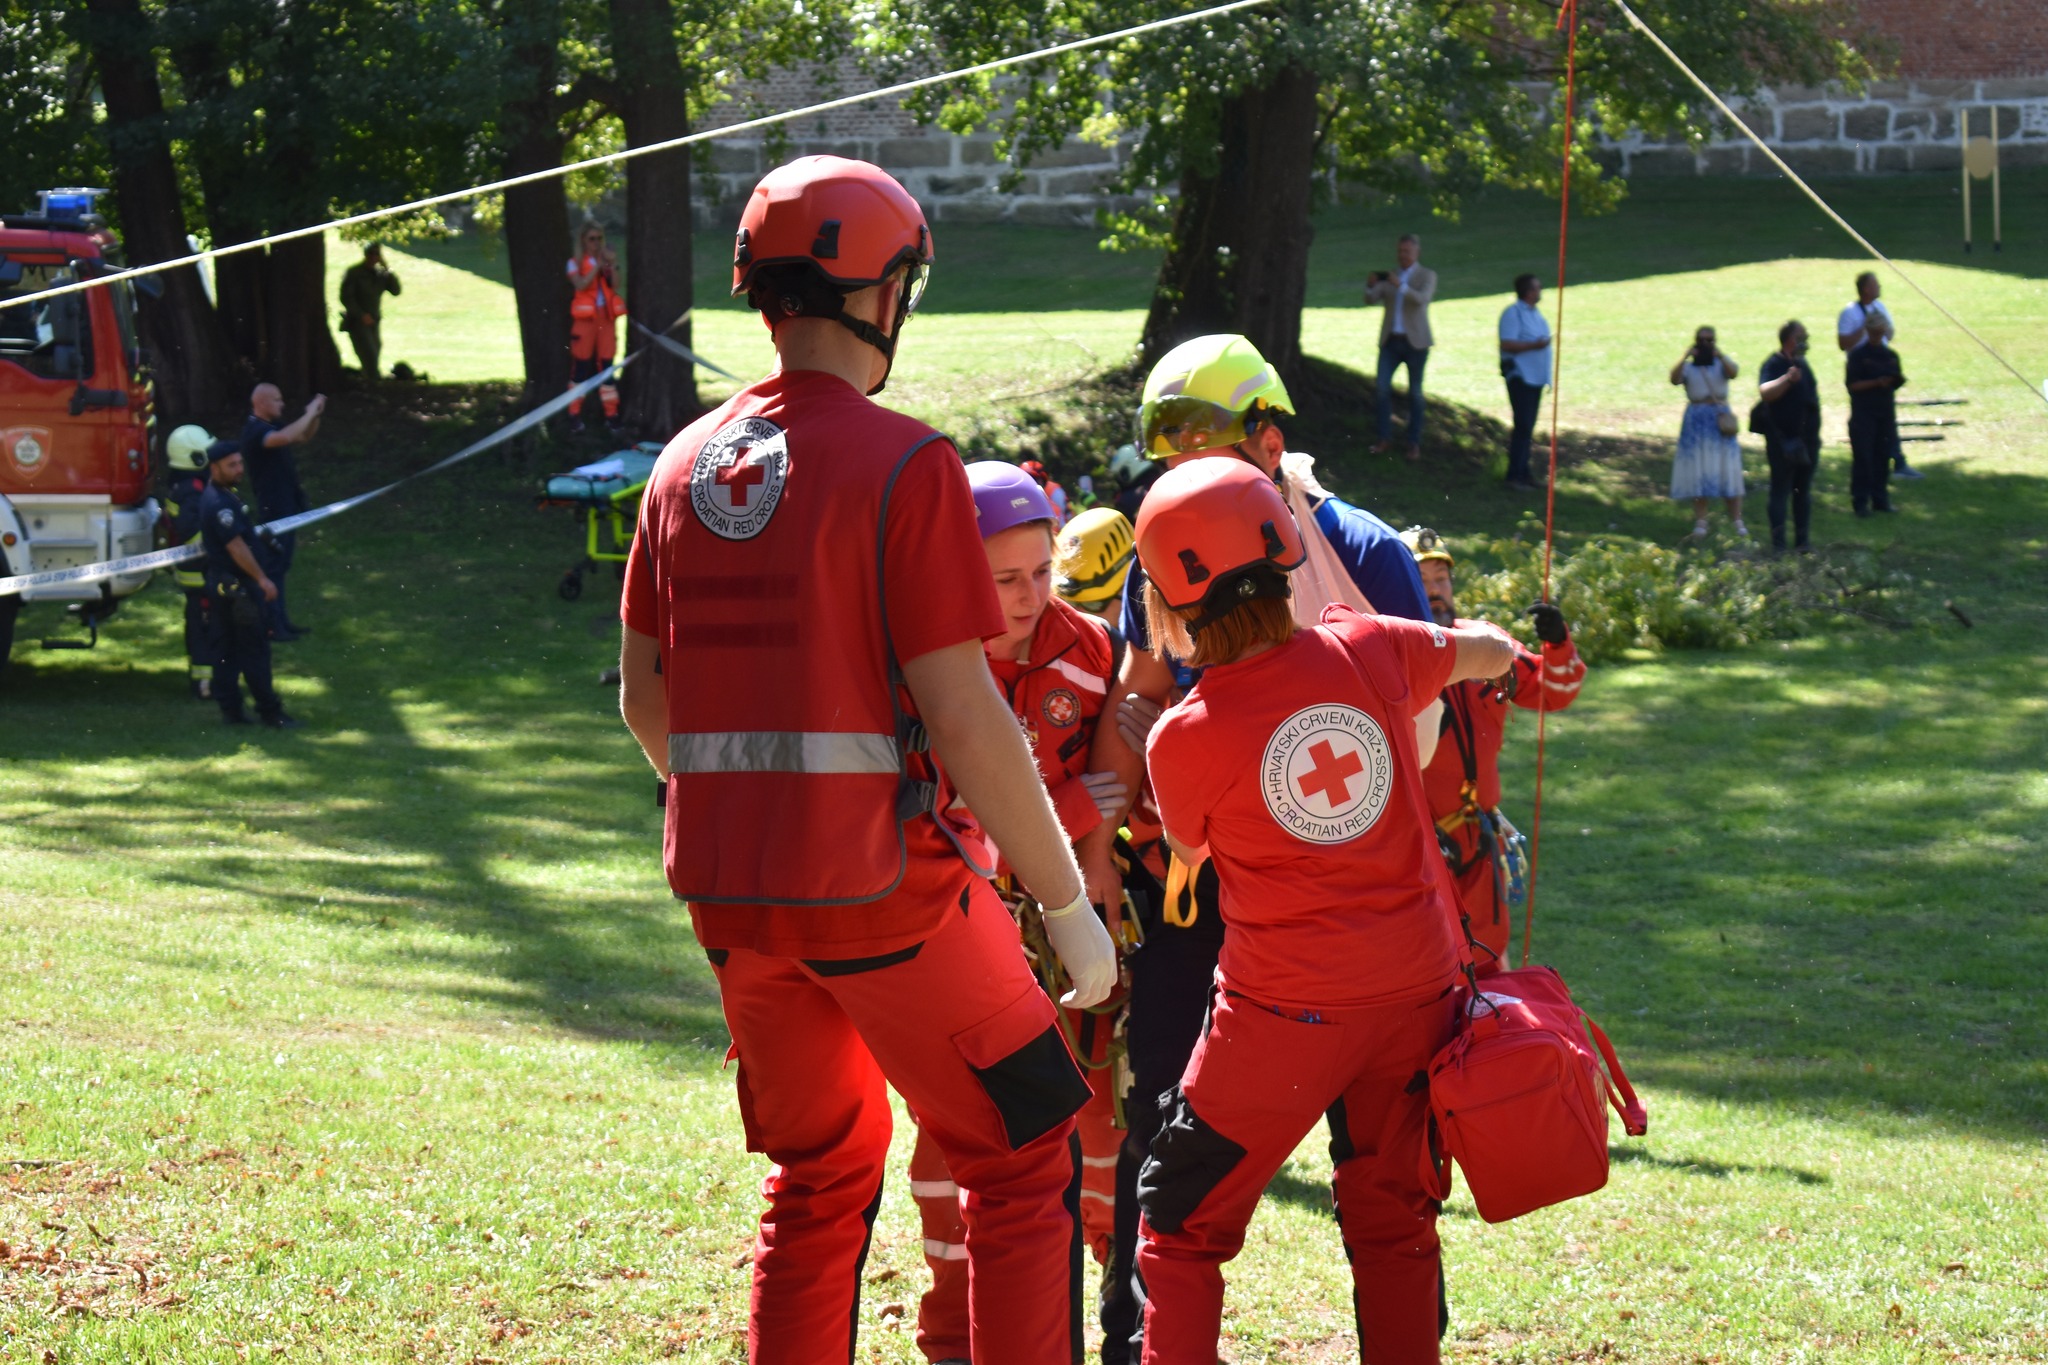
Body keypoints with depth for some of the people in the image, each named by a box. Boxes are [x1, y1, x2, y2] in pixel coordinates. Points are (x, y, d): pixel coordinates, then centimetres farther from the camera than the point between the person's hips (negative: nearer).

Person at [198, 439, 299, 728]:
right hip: (237, 585, -11)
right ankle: (269, 712, 0)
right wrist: (262, 579, -20)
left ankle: (230, 710, 13)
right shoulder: (220, 503, -21)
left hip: (220, 583, 11)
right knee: (255, 650, -4)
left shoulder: (212, 496, 12)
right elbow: (236, 546, -24)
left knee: (226, 650, 10)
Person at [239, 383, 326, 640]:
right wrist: (310, 413, -27)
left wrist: (315, 415, 4)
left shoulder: (270, 427, 12)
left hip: (286, 507, 10)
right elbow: (286, 438, -37)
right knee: (273, 567, -7)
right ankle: (271, 625, -5)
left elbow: (303, 437, 22)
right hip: (274, 509, -10)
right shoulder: (255, 431, -18)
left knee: (281, 565, 14)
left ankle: (281, 621, 20)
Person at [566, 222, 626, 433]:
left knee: (606, 366, 3)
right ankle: (575, 415, 4)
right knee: (581, 366, -1)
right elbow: (581, 284, -13)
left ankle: (611, 415, 4)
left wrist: (612, 266, -12)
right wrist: (597, 266, -15)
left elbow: (616, 286, 0)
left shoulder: (607, 259, 12)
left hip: (606, 317, 3)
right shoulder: (576, 263, 3)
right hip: (585, 318, -3)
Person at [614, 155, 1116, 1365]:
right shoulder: (903, 465, -13)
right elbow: (965, 721, -16)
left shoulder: (687, 465, 7)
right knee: (1026, 1159, 7)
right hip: (885, 880, -6)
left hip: (727, 889, 6)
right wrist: (1069, 906, -8)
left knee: (818, 1174, 21)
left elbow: (646, 695, 13)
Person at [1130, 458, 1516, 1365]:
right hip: (1418, 984, 4)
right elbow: (1495, 652, 15)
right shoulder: (1366, 652, -4)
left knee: (1182, 1222, 9)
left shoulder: (1183, 739, -13)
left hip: (1289, 1011, -4)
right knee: (1391, 1220, 18)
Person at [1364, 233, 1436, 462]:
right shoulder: (1388, 275, 11)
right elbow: (1371, 299, 1)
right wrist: (1370, 286, -22)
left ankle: (1414, 443, 6)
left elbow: (1423, 299, -17)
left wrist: (1401, 286, -32)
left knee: (1415, 393, 0)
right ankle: (1385, 439, -2)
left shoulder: (1427, 276, 2)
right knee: (1382, 388, -8)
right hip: (1390, 340, 3)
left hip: (1414, 341, -3)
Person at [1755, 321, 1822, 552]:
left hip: (1806, 438, 8)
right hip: (1783, 439, -8)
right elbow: (1765, 392, -32)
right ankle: (1778, 544, -3)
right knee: (1781, 491, -4)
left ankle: (1803, 541, 19)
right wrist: (1787, 379, -48)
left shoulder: (1803, 365, 14)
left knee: (1803, 492, 12)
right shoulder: (1774, 365, -12)